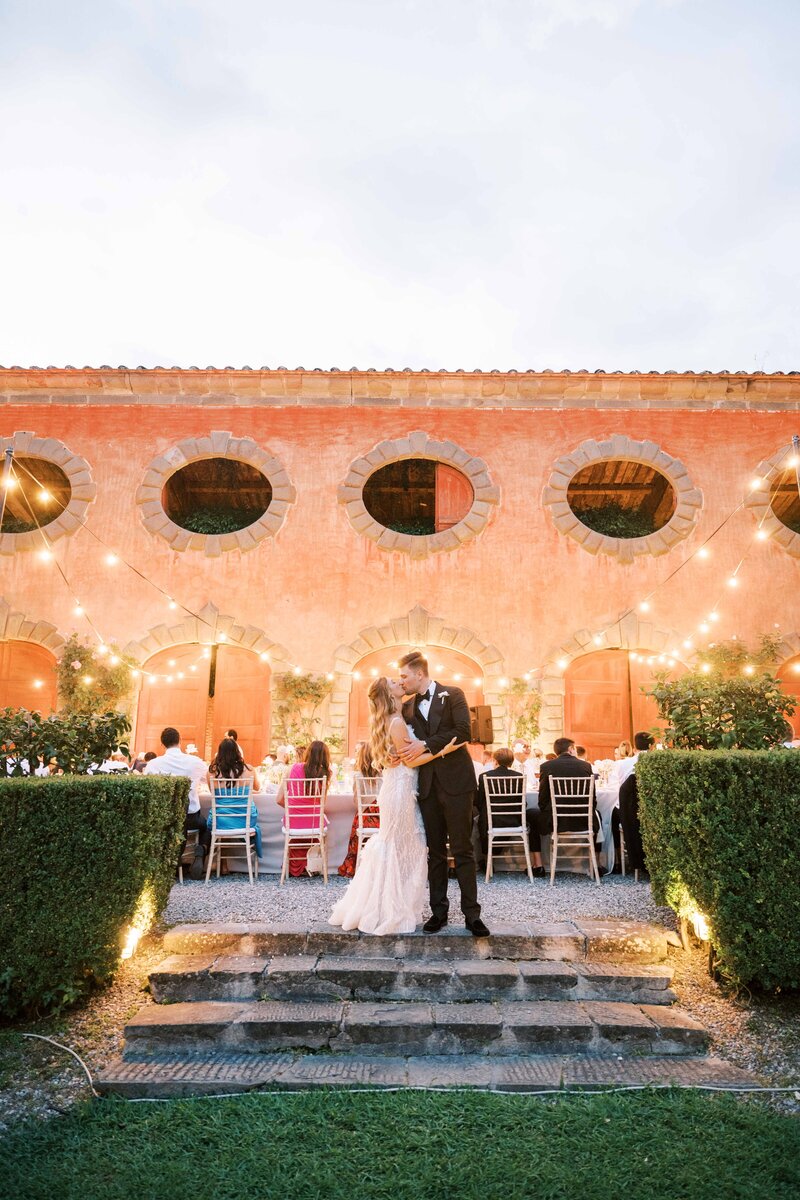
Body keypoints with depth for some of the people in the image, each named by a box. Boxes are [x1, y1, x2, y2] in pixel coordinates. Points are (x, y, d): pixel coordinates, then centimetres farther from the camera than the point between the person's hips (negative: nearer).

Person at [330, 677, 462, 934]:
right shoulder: (397, 722, -19)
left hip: (395, 788, 9)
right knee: (401, 849, 1)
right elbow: (410, 761, -16)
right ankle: (393, 912, 13)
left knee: (390, 847, 16)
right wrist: (442, 751, -19)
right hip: (401, 790, -9)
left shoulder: (388, 721, 11)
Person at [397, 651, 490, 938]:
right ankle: (439, 911, 19)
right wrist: (403, 752, -5)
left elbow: (463, 732, -14)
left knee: (462, 849, 0)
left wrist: (426, 745, -15)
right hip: (427, 785, 5)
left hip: (455, 782, -5)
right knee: (435, 850, 10)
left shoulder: (452, 694, -1)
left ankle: (472, 913, 8)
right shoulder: (408, 707, 14)